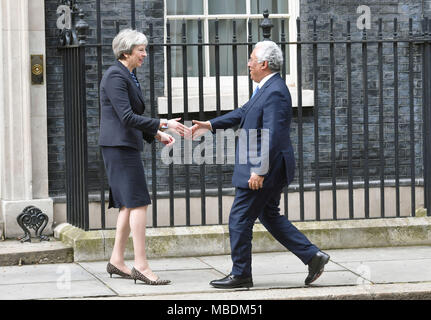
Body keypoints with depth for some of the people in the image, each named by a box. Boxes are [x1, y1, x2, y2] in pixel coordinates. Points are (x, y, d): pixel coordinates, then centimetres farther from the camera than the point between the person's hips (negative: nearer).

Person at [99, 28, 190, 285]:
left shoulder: (129, 76, 17)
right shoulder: (115, 76, -14)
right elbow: (127, 117, -21)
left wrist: (157, 134, 13)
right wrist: (164, 124, -23)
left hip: (128, 146, 10)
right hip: (119, 146, -10)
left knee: (129, 205, 11)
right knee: (138, 203, -12)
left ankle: (117, 261, 16)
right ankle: (141, 266, -13)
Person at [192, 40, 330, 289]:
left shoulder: (275, 93, -22)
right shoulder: (267, 88, 11)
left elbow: (272, 136, -25)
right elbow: (244, 113, 23)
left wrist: (259, 171, -25)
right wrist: (210, 125, 21)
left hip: (266, 169, -11)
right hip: (266, 169, 11)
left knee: (239, 219, -1)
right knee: (270, 216, 18)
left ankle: (241, 275, 9)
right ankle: (312, 256, 15)